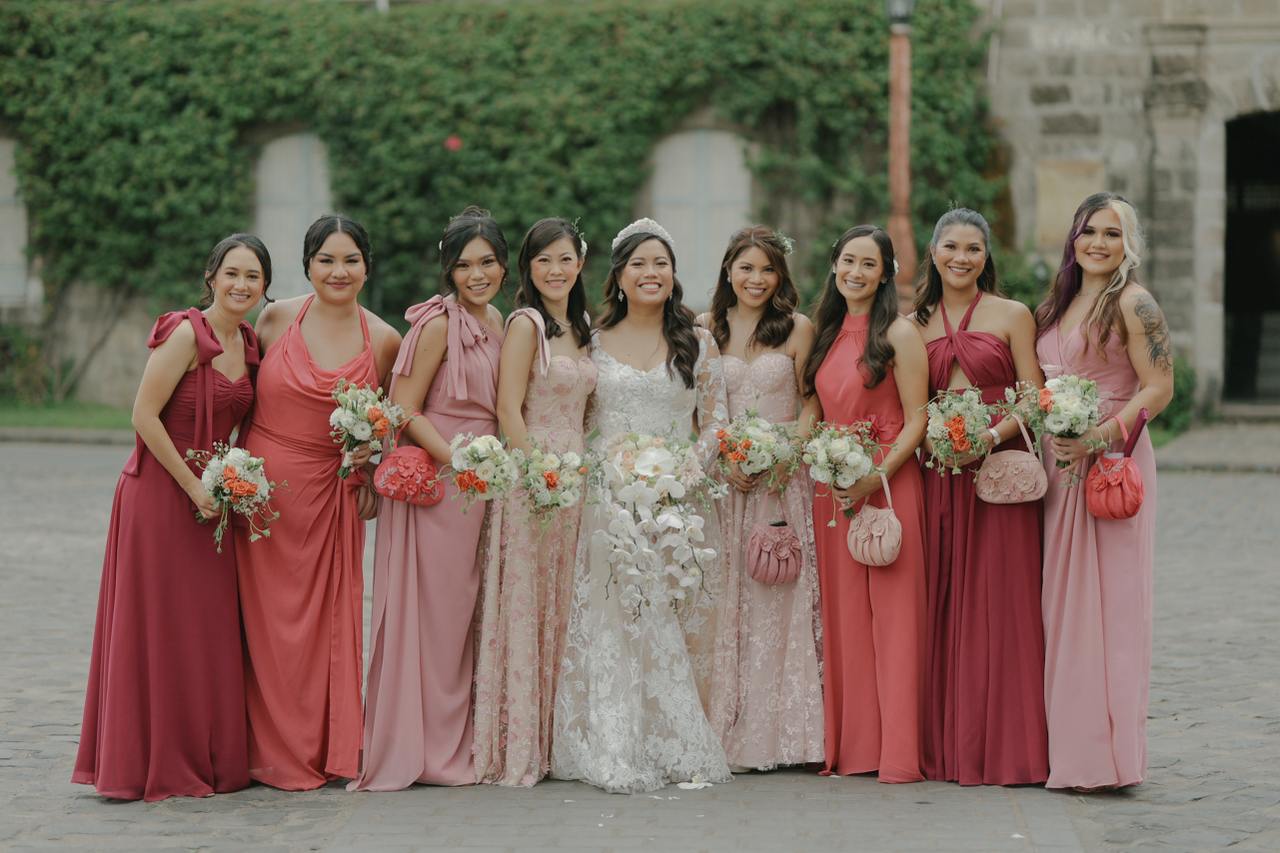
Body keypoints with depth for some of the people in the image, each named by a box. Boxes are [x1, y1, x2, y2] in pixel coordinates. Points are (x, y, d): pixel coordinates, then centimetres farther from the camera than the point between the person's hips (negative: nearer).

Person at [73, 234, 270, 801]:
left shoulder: (249, 344, 10)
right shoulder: (185, 334, -14)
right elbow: (144, 415, -17)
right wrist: (193, 487, -17)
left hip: (213, 497, 8)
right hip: (160, 495, -8)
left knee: (208, 630, 10)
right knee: (159, 630, -2)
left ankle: (206, 760, 19)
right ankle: (154, 766, 5)